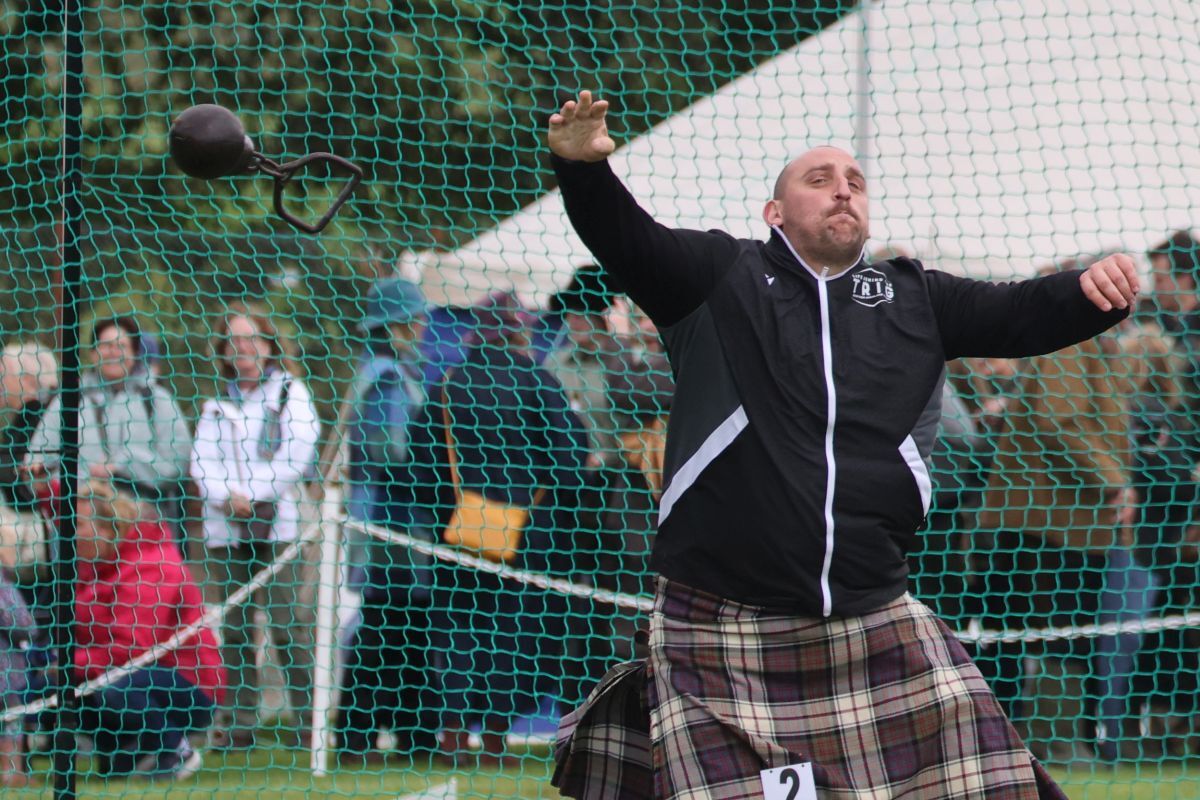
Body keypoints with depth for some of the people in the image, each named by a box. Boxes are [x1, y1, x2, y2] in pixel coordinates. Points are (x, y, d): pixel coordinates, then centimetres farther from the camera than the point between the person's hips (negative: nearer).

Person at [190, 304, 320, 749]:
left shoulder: (291, 393, 7)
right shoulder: (217, 406, 19)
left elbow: (296, 454, -5)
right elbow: (202, 459, 9)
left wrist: (253, 496, -12)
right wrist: (227, 497, -10)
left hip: (278, 524, -4)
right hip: (224, 528, 4)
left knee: (289, 627, -11)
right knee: (234, 629, 2)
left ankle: (309, 719, -9)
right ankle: (238, 723, 5)